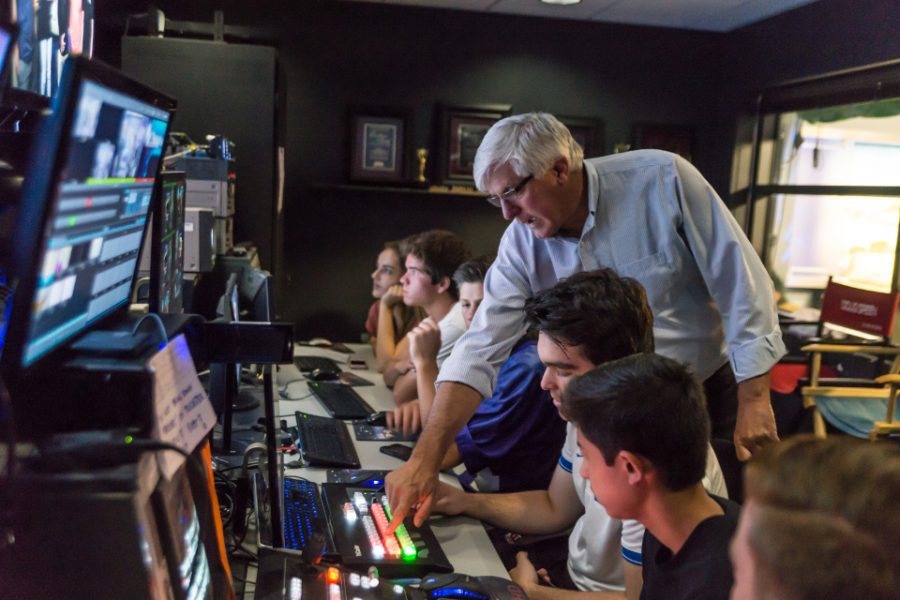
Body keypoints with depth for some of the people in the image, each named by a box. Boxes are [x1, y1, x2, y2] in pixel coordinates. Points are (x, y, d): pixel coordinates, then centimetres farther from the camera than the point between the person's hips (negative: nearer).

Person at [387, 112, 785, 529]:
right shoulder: (522, 244, -14)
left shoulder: (661, 179, -22)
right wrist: (425, 457, -28)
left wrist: (754, 401, -17)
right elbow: (481, 351, -18)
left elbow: (740, 284, -17)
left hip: (712, 393, -2)